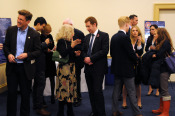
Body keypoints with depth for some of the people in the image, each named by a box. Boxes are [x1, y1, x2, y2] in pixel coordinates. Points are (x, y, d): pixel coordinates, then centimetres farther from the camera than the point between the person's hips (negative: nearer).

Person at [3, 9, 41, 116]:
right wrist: (8, 54, -10)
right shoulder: (11, 30, 3)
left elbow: (38, 51, -3)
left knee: (25, 94, 10)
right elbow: (6, 45, 10)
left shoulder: (34, 34, -6)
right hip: (12, 67, 2)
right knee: (11, 92, 10)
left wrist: (27, 55, -18)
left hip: (26, 68, -2)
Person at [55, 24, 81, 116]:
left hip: (71, 67, 9)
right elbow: (63, 54, -22)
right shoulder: (61, 41, -10)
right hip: (64, 68, -8)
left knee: (71, 88, 11)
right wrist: (72, 46, -27)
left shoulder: (69, 41, 13)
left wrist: (75, 53, 1)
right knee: (64, 89, -6)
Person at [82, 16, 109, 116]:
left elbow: (104, 50, -14)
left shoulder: (104, 35, -4)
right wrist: (85, 58, -5)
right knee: (91, 91, 10)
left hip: (98, 68, -6)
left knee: (97, 91, -8)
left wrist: (91, 58, -15)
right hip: (88, 67, 6)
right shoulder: (87, 37, 15)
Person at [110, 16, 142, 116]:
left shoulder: (114, 37, 5)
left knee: (117, 89, 14)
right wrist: (136, 60, 0)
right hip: (126, 69, -8)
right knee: (131, 91, 1)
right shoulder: (125, 37, -19)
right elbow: (131, 53, -18)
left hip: (116, 68, 8)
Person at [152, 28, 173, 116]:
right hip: (161, 68, 10)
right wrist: (154, 54, -7)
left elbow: (159, 55, -17)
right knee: (161, 90, 15)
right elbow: (158, 53, 12)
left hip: (164, 69, -10)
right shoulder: (162, 43, 17)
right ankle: (161, 109, 24)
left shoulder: (166, 42, -13)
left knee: (164, 90, -5)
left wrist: (154, 55, 0)